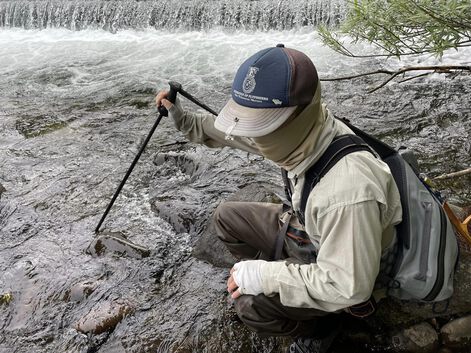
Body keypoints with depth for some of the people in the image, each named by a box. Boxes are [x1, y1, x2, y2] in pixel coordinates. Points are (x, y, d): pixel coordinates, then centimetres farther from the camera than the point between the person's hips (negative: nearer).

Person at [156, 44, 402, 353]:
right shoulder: (302, 129, -17)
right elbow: (230, 130, 2)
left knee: (252, 303, -26)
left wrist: (264, 275, -31)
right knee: (227, 217, 7)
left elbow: (349, 287, -37)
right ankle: (278, 283, 18)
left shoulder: (348, 188, -43)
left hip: (339, 272, -7)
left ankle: (319, 326, 5)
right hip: (303, 231, 8)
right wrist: (182, 118, 6)